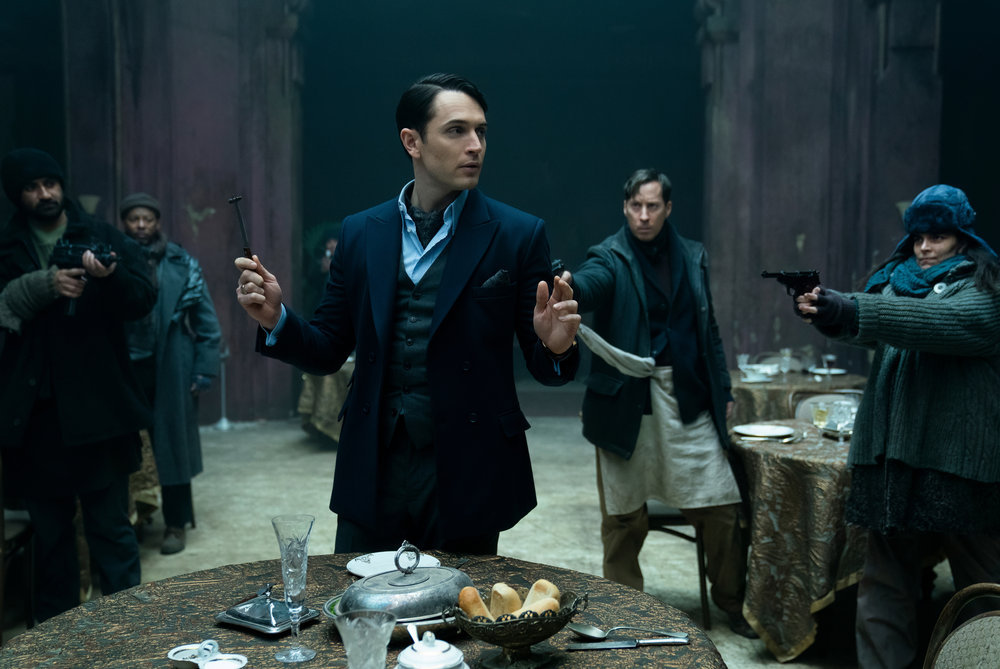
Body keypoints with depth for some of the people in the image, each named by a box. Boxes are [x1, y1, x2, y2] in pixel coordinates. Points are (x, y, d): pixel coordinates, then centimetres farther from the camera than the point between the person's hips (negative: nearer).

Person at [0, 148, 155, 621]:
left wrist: (110, 276, -23)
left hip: (98, 408, -2)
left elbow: (143, 300, -4)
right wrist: (43, 286, -17)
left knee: (111, 526, 1)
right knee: (49, 531, 14)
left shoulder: (103, 239, 7)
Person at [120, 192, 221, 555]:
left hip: (171, 368, -1)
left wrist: (204, 369, -4)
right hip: (125, 368, 1)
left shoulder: (181, 264, 3)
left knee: (172, 443, 4)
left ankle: (175, 524, 16)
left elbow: (206, 319, 2)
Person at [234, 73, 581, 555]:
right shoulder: (360, 232, 4)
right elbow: (328, 352, 7)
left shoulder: (518, 235, -4)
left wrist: (556, 347, -24)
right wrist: (276, 319, -11)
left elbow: (543, 369, -2)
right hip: (374, 467, 2)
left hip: (465, 474, -2)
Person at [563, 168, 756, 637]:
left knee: (722, 506, 5)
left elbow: (708, 329, 18)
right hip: (626, 400, -3)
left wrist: (723, 389, 13)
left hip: (687, 400, 4)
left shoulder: (692, 257, 12)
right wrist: (569, 286, -51)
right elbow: (591, 282, -27)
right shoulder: (611, 257, -2)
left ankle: (732, 602, 27)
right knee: (624, 518, 6)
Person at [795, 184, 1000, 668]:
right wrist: (826, 311, -27)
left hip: (961, 460, -4)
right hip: (892, 453, 5)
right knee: (886, 575, 9)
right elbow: (871, 328, -3)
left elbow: (943, 321, -22)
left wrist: (850, 311, -33)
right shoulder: (897, 278, 14)